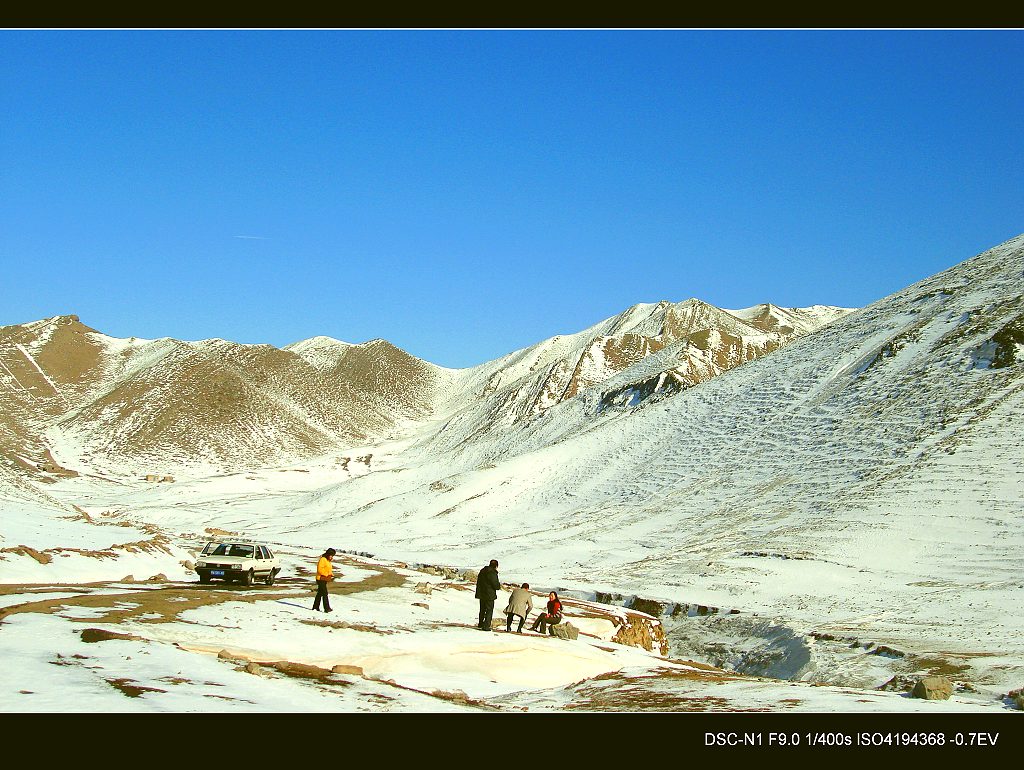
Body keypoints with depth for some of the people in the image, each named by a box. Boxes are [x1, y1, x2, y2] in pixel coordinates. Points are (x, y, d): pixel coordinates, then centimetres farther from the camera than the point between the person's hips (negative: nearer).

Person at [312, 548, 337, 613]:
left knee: (320, 593, 14)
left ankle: (315, 607, 21)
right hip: (321, 579, -10)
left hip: (325, 579, 10)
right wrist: (327, 574, -22)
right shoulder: (322, 559, -15)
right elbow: (320, 569, -22)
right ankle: (327, 608, -11)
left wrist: (331, 575, 4)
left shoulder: (328, 561, 15)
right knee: (325, 593, -11)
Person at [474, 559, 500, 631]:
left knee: (482, 609, 22)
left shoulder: (482, 571, 7)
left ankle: (480, 624, 34)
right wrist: (499, 584, 2)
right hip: (489, 595, -8)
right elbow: (496, 586, -18)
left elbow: (478, 582, 16)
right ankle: (486, 626, -4)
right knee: (489, 610, 1)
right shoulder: (493, 573, -19)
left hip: (481, 594, 8)